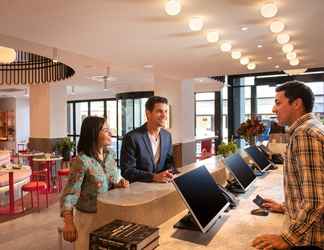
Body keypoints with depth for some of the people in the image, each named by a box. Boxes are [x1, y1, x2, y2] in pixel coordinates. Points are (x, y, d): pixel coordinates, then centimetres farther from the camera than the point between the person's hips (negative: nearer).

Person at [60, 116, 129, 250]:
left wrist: (119, 184, -11)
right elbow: (69, 194, -22)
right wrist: (68, 222, -34)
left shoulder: (110, 154, -1)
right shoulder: (82, 161, -21)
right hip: (88, 217, -6)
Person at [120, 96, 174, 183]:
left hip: (160, 185, 4)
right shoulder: (132, 137, -14)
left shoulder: (167, 136, 3)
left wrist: (169, 174, -9)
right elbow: (127, 171, -14)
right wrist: (154, 177, -22)